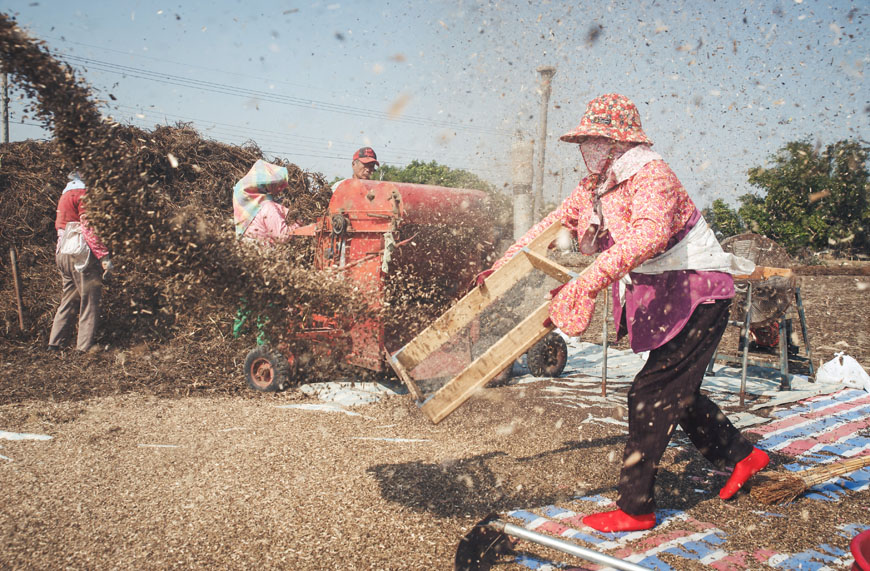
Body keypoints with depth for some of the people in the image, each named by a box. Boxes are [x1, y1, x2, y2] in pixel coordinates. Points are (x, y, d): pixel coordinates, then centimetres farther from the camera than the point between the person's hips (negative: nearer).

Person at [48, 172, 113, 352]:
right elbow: (88, 227, -17)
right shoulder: (82, 194, -8)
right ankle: (85, 347, -3)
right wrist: (103, 256, -21)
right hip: (81, 253, -9)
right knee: (90, 301, -4)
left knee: (69, 300, 15)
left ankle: (55, 343, 16)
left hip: (64, 254, 9)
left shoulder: (66, 195, 21)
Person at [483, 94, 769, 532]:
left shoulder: (652, 175, -23)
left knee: (650, 396, -9)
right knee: (675, 392, 18)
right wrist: (500, 269, 8)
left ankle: (634, 508, 2)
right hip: (663, 301, 9)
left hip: (698, 297, -9)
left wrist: (586, 284, -51)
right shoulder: (592, 188, 6)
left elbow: (650, 234, -42)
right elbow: (550, 226, 13)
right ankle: (740, 456, 39)